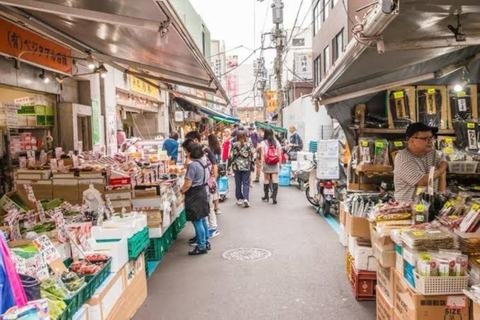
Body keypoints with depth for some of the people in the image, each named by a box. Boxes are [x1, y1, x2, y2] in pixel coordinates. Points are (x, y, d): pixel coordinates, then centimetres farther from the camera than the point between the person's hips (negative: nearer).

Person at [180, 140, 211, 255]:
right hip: (202, 190, 10)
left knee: (197, 222, 1)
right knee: (202, 220, 19)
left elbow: (188, 184, -19)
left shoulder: (192, 165, -23)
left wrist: (181, 190, -5)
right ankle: (206, 243, 30)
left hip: (194, 194, -9)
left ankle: (201, 247, 10)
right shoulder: (202, 159, 4)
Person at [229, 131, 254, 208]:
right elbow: (251, 155, -1)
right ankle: (246, 199, -12)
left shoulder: (234, 145, -4)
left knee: (238, 184, 11)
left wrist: (229, 164, 8)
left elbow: (231, 156, -2)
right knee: (246, 184, 3)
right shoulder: (249, 145, -4)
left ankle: (239, 199, 17)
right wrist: (251, 165, 9)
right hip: (246, 166, 0)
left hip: (237, 166, 1)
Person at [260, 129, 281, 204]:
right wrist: (279, 162, 12)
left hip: (267, 163, -1)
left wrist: (262, 164, -6)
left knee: (266, 179, 9)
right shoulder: (276, 142, 5)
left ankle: (266, 196, 19)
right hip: (275, 163, 2)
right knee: (275, 179, -2)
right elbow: (279, 154, 5)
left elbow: (263, 154, -7)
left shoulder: (263, 143, -3)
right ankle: (274, 196, -12)